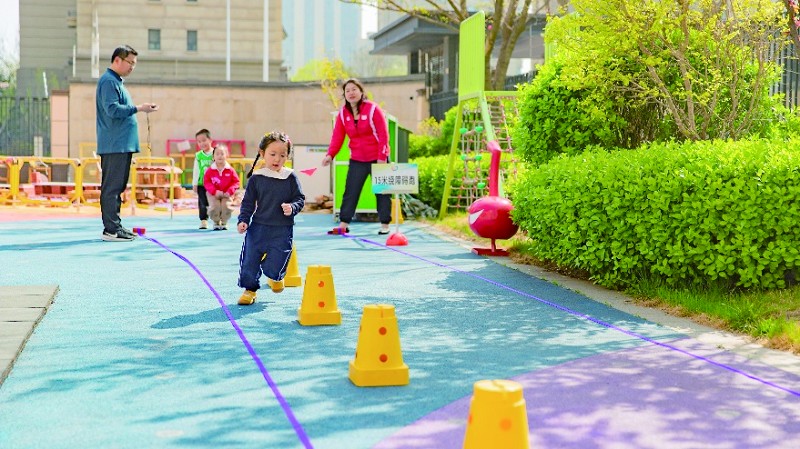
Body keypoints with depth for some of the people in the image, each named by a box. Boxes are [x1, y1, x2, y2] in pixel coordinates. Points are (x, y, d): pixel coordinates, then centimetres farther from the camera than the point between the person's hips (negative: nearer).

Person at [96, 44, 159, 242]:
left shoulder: (116, 82, 22)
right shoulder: (108, 81, -10)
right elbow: (113, 109, -20)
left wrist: (140, 108, 17)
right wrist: (138, 108, -17)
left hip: (122, 145, 10)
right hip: (115, 145, -10)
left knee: (117, 186, 12)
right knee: (112, 187, -9)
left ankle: (114, 226, 17)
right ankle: (111, 229, -9)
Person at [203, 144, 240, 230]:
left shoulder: (230, 170, -5)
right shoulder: (210, 170, -5)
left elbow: (235, 182, -1)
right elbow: (206, 182, -5)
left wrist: (230, 191, -16)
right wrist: (215, 191, -19)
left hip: (226, 194, 0)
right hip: (213, 194, 0)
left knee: (226, 206, -19)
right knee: (214, 207, -19)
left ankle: (224, 223, 11)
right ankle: (216, 223, 12)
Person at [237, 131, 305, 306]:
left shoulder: (291, 178, -1)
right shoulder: (256, 178, 0)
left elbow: (300, 199, 4)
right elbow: (248, 202, 5)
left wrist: (292, 208, -16)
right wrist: (243, 220, -6)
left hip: (283, 230, -1)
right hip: (258, 227, 1)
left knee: (274, 266, -3)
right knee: (249, 260, 3)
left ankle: (276, 277, 34)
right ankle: (250, 289, 26)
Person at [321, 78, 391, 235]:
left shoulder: (373, 109, -11)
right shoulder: (343, 113, 1)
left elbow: (383, 135, -12)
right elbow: (337, 137, -2)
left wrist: (382, 157, -16)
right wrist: (330, 154, -18)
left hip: (377, 159, -4)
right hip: (357, 160, 4)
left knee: (382, 192, 4)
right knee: (350, 191, 1)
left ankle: (385, 224, 13)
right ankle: (344, 224, 6)